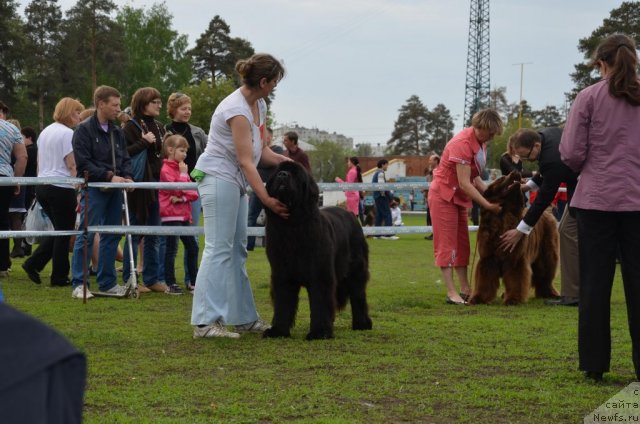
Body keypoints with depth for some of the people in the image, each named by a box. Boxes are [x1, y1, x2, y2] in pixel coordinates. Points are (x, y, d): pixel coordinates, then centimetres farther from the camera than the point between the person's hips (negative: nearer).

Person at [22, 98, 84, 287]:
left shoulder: (46, 131, 15)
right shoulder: (67, 133, -12)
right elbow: (72, 166, -16)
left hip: (42, 186, 9)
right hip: (61, 188, -9)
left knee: (58, 230, 17)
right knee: (64, 233, 1)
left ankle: (33, 264, 8)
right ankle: (59, 276, 5)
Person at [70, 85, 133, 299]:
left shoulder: (117, 132, 15)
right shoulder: (84, 129, -6)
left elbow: (125, 159, 18)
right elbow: (83, 163, -13)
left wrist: (126, 176, -3)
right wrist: (109, 176, -19)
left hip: (114, 190, 7)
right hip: (94, 189, -7)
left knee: (111, 236, 9)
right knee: (87, 235, -7)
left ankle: (107, 283, 16)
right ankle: (78, 284, -4)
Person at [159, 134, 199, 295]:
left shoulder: (181, 168, 17)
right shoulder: (166, 169, -8)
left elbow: (194, 193, 9)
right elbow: (177, 189, -17)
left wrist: (183, 198, -9)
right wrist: (183, 174, -9)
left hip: (184, 214, 8)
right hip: (171, 215, -8)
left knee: (192, 247, 11)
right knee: (172, 249, -6)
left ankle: (194, 280, 20)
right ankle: (171, 283, -3)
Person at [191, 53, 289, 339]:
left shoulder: (259, 106, 8)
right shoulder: (237, 109, -21)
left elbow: (261, 150, 11)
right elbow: (246, 161, -24)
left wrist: (287, 162, -7)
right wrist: (266, 198, -28)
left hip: (234, 181, 10)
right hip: (218, 178, -10)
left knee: (237, 250, 10)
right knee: (219, 248, -13)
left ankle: (244, 317, 14)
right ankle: (206, 322, -15)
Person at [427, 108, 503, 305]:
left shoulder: (481, 142, 2)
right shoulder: (463, 143, -25)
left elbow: (475, 178, 3)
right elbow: (464, 183, -27)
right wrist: (488, 205, -25)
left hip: (459, 197, 9)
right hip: (444, 195, -9)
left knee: (462, 244, 8)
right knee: (447, 243, -9)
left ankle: (465, 289, 10)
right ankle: (451, 293, -11)